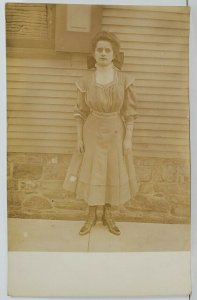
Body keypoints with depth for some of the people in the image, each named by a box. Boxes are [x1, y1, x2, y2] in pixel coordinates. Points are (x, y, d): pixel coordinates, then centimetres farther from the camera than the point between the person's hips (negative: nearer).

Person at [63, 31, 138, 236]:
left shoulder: (125, 80, -9)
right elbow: (80, 112, -1)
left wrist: (128, 138, -7)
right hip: (92, 132, 0)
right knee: (91, 173, 8)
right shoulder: (85, 80, -7)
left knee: (113, 173, 10)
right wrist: (79, 138, -3)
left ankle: (108, 215, 30)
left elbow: (130, 112, -5)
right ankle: (91, 215, 28)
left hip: (116, 133, 0)